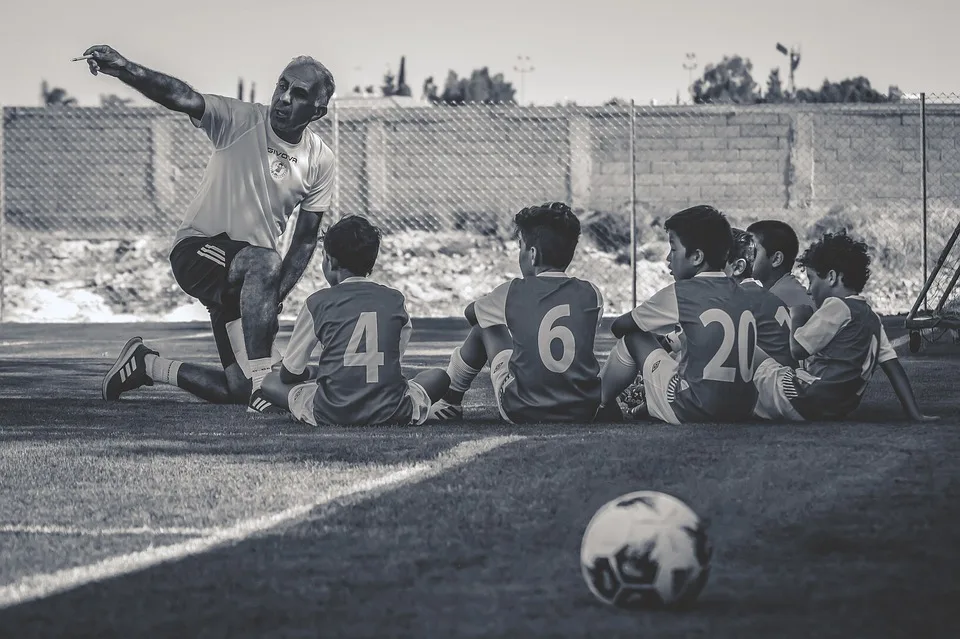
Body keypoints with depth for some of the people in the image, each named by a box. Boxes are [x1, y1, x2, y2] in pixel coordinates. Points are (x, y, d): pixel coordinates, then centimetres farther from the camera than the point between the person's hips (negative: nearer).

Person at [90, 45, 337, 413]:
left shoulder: (320, 162, 0)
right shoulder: (240, 121, -13)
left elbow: (305, 240, 5)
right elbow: (182, 99, -31)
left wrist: (276, 296, -10)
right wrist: (124, 69, -49)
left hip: (250, 274, 5)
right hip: (198, 249, -5)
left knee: (237, 389, 2)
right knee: (265, 262, -39)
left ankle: (147, 366, 27)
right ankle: (261, 384, -37)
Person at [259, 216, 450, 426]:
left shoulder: (317, 302, 2)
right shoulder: (395, 300, 8)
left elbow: (289, 374, 9)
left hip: (331, 414, -2)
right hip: (390, 414, 2)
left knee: (270, 382, 21)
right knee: (440, 376, 28)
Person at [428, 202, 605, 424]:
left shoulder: (512, 292, -7)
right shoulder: (592, 295, -3)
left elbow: (471, 313, 15)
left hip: (522, 413, -2)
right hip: (584, 412, 2)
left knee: (485, 325, 19)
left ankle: (449, 401, 35)